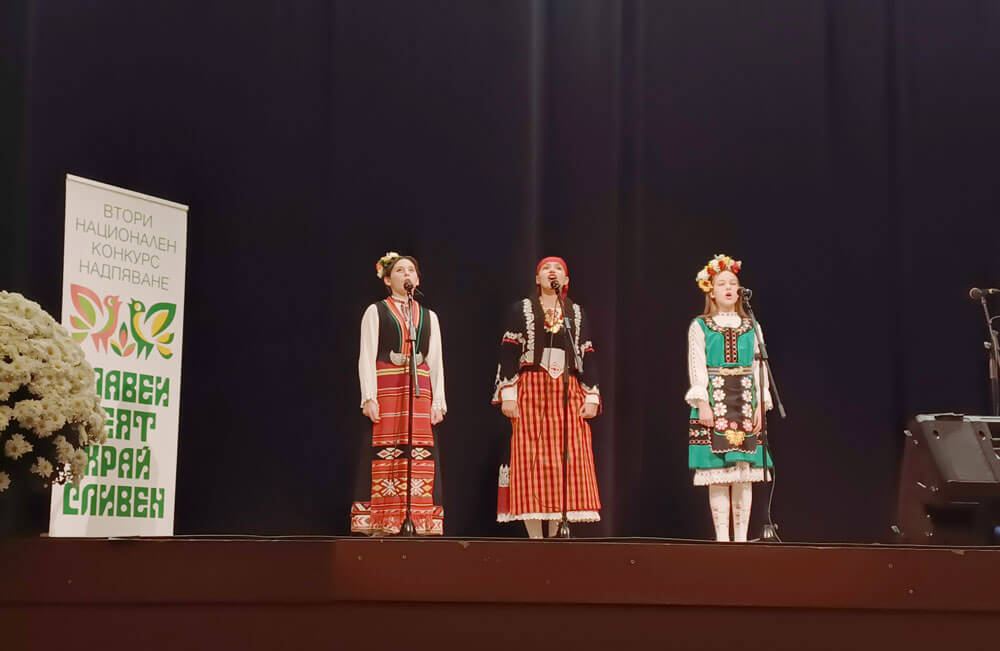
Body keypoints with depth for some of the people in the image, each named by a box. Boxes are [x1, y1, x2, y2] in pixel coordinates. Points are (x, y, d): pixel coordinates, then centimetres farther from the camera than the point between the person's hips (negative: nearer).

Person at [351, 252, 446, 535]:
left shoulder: (429, 317, 19)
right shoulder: (376, 312, 9)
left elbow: (436, 362, 15)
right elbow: (366, 357, 2)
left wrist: (438, 401, 3)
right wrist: (369, 397, -11)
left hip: (419, 391, 3)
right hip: (385, 389, -3)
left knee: (421, 458, -6)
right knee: (383, 457, -10)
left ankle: (420, 524, -6)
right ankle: (381, 525, -9)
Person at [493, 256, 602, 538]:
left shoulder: (577, 313, 16)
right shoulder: (522, 309, 9)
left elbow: (587, 356, 13)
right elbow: (508, 353, 2)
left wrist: (591, 396, 3)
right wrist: (508, 394, -8)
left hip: (567, 392, 2)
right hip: (530, 389, -2)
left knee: (570, 462, -4)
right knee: (531, 458, -8)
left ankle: (555, 536, 2)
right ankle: (535, 538, -7)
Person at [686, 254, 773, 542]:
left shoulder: (751, 327, 14)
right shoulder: (700, 327, 6)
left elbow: (759, 368, 10)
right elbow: (697, 367, -1)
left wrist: (760, 406, 0)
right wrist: (702, 404, -11)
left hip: (745, 402, 2)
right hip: (714, 400, -2)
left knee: (744, 474, -2)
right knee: (718, 474, -6)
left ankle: (741, 537, 2)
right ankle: (722, 537, -3)